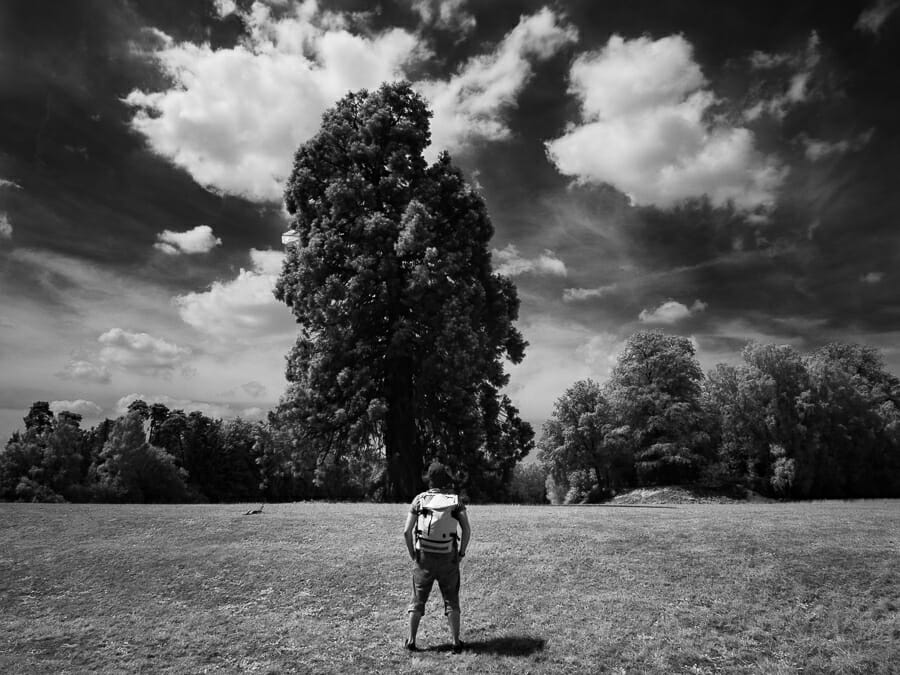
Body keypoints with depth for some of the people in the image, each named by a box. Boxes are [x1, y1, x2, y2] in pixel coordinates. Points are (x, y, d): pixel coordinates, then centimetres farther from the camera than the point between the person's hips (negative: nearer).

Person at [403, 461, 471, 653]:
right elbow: (467, 530, -11)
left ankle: (411, 641, 17)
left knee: (418, 600, 13)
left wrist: (413, 554, 4)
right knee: (451, 601, 12)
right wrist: (461, 552, 0)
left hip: (424, 558, 0)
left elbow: (406, 531, -7)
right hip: (448, 558, 0)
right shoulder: (455, 500, -3)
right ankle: (456, 642, 13)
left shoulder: (420, 499, -3)